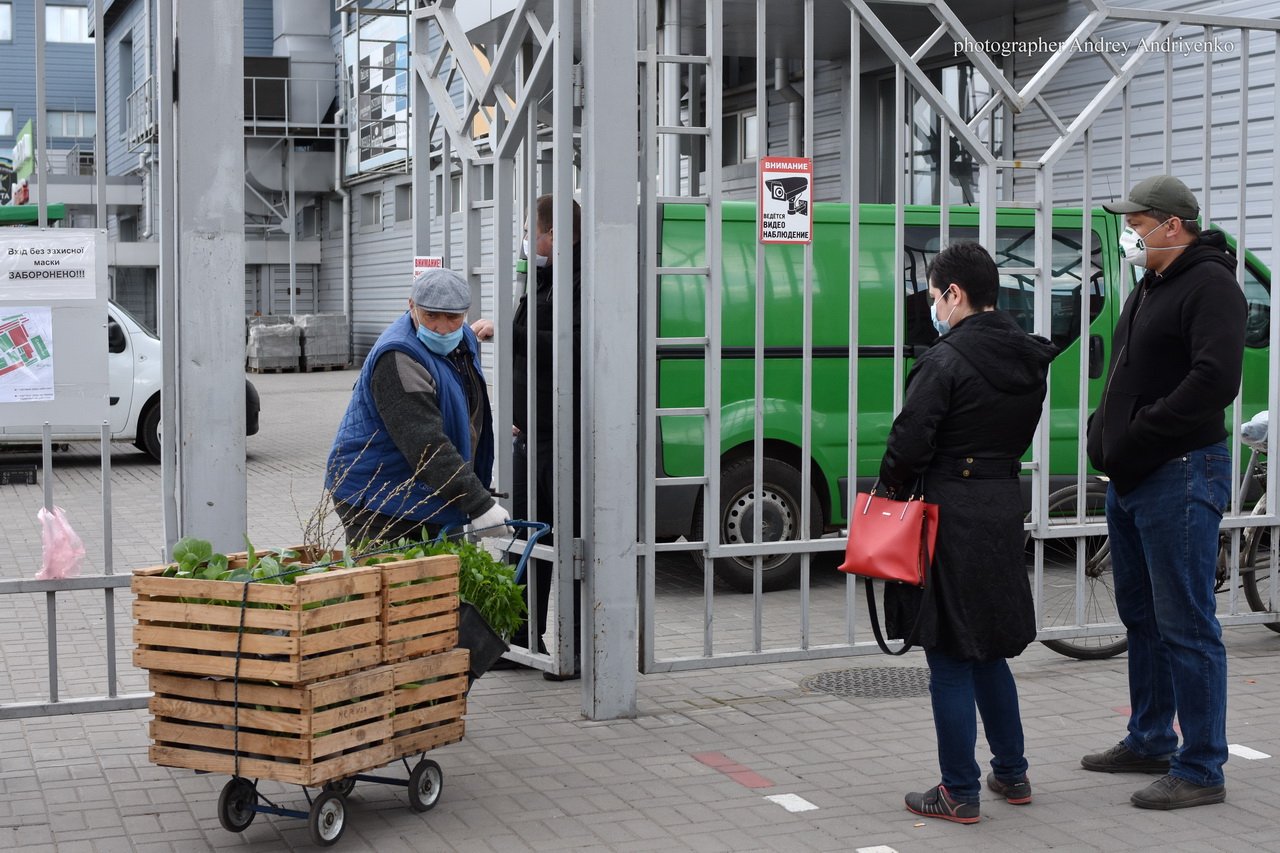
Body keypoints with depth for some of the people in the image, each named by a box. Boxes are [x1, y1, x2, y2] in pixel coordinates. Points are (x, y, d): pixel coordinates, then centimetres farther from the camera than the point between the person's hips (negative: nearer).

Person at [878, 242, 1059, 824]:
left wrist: (892, 486, -1)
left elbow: (910, 444, -18)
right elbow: (1020, 435, 14)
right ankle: (1011, 774, 28)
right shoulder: (1030, 359, 8)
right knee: (989, 653, 21)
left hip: (950, 514, -8)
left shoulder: (945, 361, -16)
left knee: (950, 661, 1)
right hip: (1005, 508, 8)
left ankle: (960, 793, 7)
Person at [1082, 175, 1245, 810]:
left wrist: (1137, 436, -22)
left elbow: (1215, 380, -24)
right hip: (1130, 482, 10)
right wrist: (1105, 431, 9)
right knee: (1141, 616, 18)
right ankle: (1149, 742, 30)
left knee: (1185, 626, -7)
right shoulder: (1149, 290, 19)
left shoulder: (1209, 285, -12)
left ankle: (1201, 770, -1)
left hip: (1180, 477, -10)